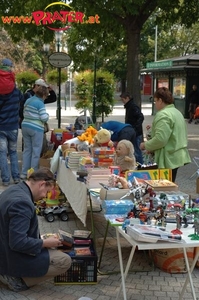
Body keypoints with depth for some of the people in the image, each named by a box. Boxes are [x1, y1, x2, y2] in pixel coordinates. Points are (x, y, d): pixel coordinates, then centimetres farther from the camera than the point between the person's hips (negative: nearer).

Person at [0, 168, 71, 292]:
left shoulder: (13, 190, 3)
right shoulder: (22, 202, -29)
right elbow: (18, 243, -31)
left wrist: (43, 240, 12)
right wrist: (45, 243, -17)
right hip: (14, 259, -10)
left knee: (53, 249, 24)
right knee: (65, 261, -9)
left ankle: (11, 273, 14)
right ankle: (18, 280, -4)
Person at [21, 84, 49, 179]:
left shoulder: (28, 100, 11)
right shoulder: (40, 103, -13)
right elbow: (44, 118, -15)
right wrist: (47, 115, 4)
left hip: (25, 126, 7)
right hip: (36, 129, -7)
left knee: (27, 149, 14)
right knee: (36, 151, 3)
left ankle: (24, 173, 16)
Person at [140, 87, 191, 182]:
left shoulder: (163, 115, -17)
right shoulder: (177, 112, 15)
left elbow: (160, 139, -24)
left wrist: (145, 145, -9)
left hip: (169, 159, -10)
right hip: (177, 156, 10)